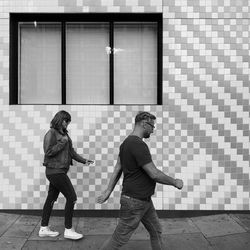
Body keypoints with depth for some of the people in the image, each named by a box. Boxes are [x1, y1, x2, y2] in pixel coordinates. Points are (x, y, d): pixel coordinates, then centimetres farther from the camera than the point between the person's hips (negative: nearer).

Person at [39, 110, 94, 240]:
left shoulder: (64, 134, 13)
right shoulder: (51, 133, -11)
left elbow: (71, 152, 13)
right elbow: (48, 152, -18)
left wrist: (84, 160, 3)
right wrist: (62, 142, -16)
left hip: (59, 172, 8)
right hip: (55, 171, -8)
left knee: (51, 199, 13)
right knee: (71, 197, -6)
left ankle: (44, 229, 23)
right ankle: (68, 230, 3)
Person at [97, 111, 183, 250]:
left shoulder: (127, 142, 7)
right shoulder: (138, 145, -25)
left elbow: (117, 169, 9)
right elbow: (154, 174, -24)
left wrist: (108, 191, 11)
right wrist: (175, 182, -9)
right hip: (134, 202, -10)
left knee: (156, 231, 19)